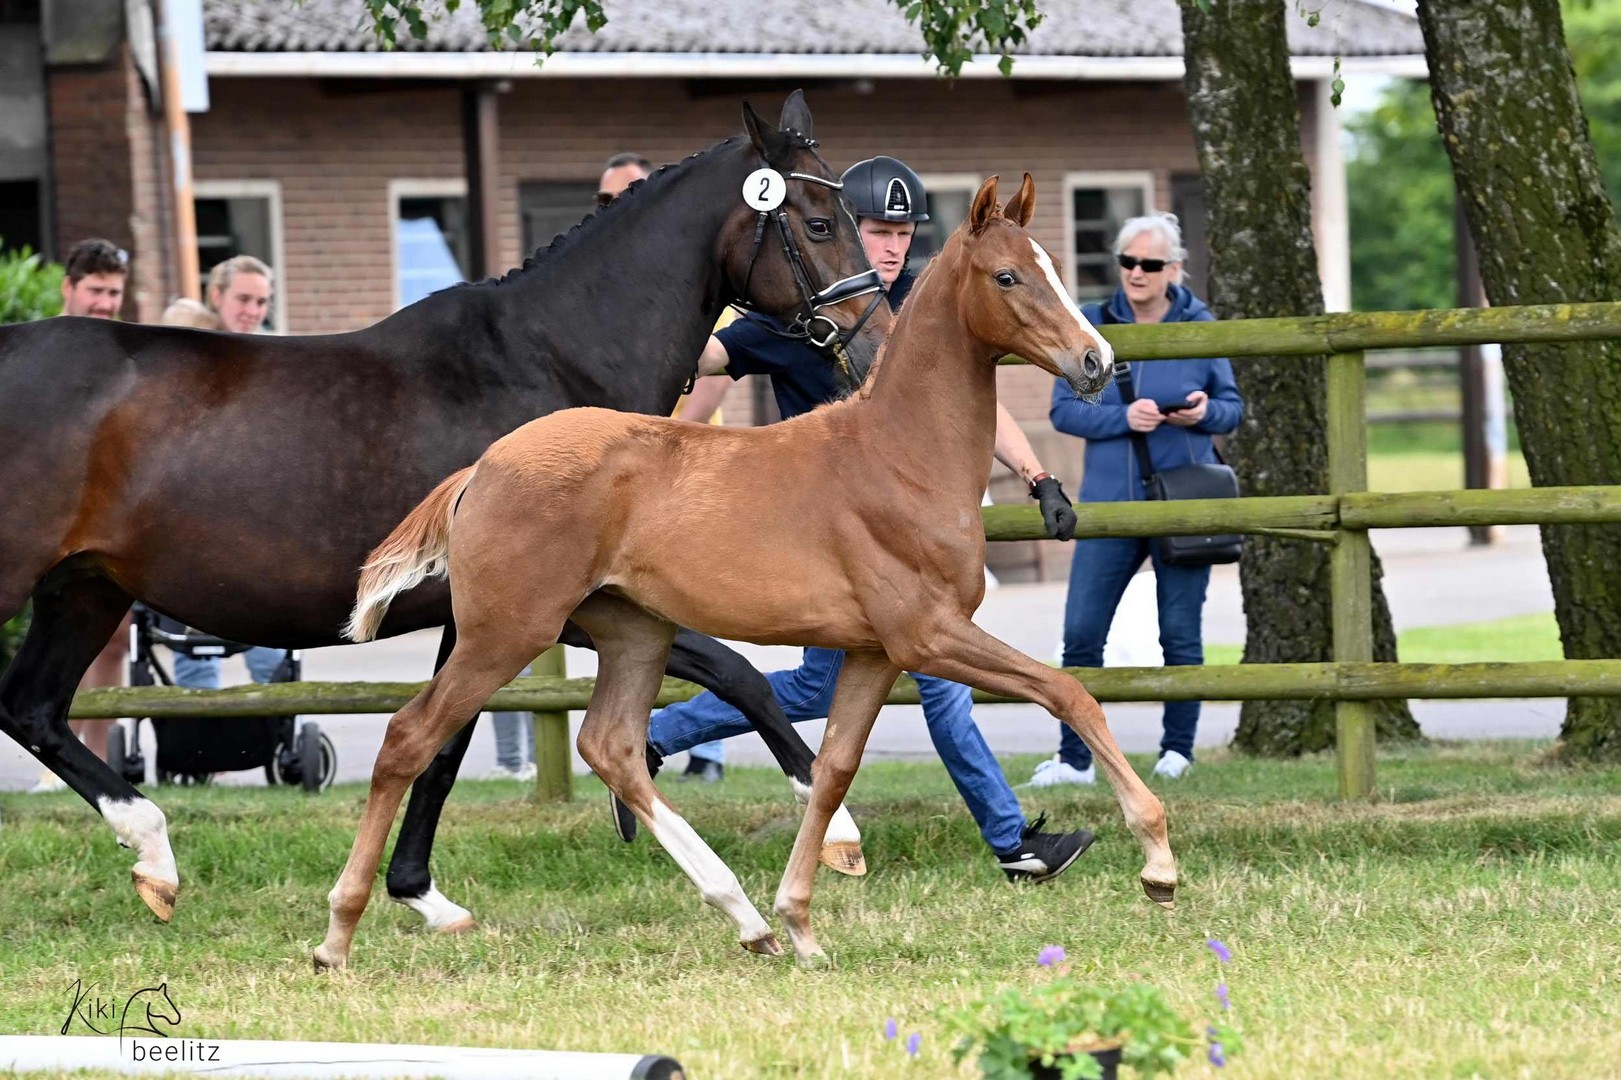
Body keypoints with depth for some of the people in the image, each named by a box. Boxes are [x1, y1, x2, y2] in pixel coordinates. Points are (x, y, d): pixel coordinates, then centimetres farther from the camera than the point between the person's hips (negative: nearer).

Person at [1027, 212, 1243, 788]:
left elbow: (1233, 406, 9)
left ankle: (1177, 751, 20)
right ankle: (1075, 758, 3)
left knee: (1181, 634, 6)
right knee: (1081, 633, -4)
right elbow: (1064, 409, -2)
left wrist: (1205, 412, -14)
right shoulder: (1090, 326, 1)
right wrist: (1123, 418, -18)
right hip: (1109, 502, 1)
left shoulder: (1200, 327, 2)